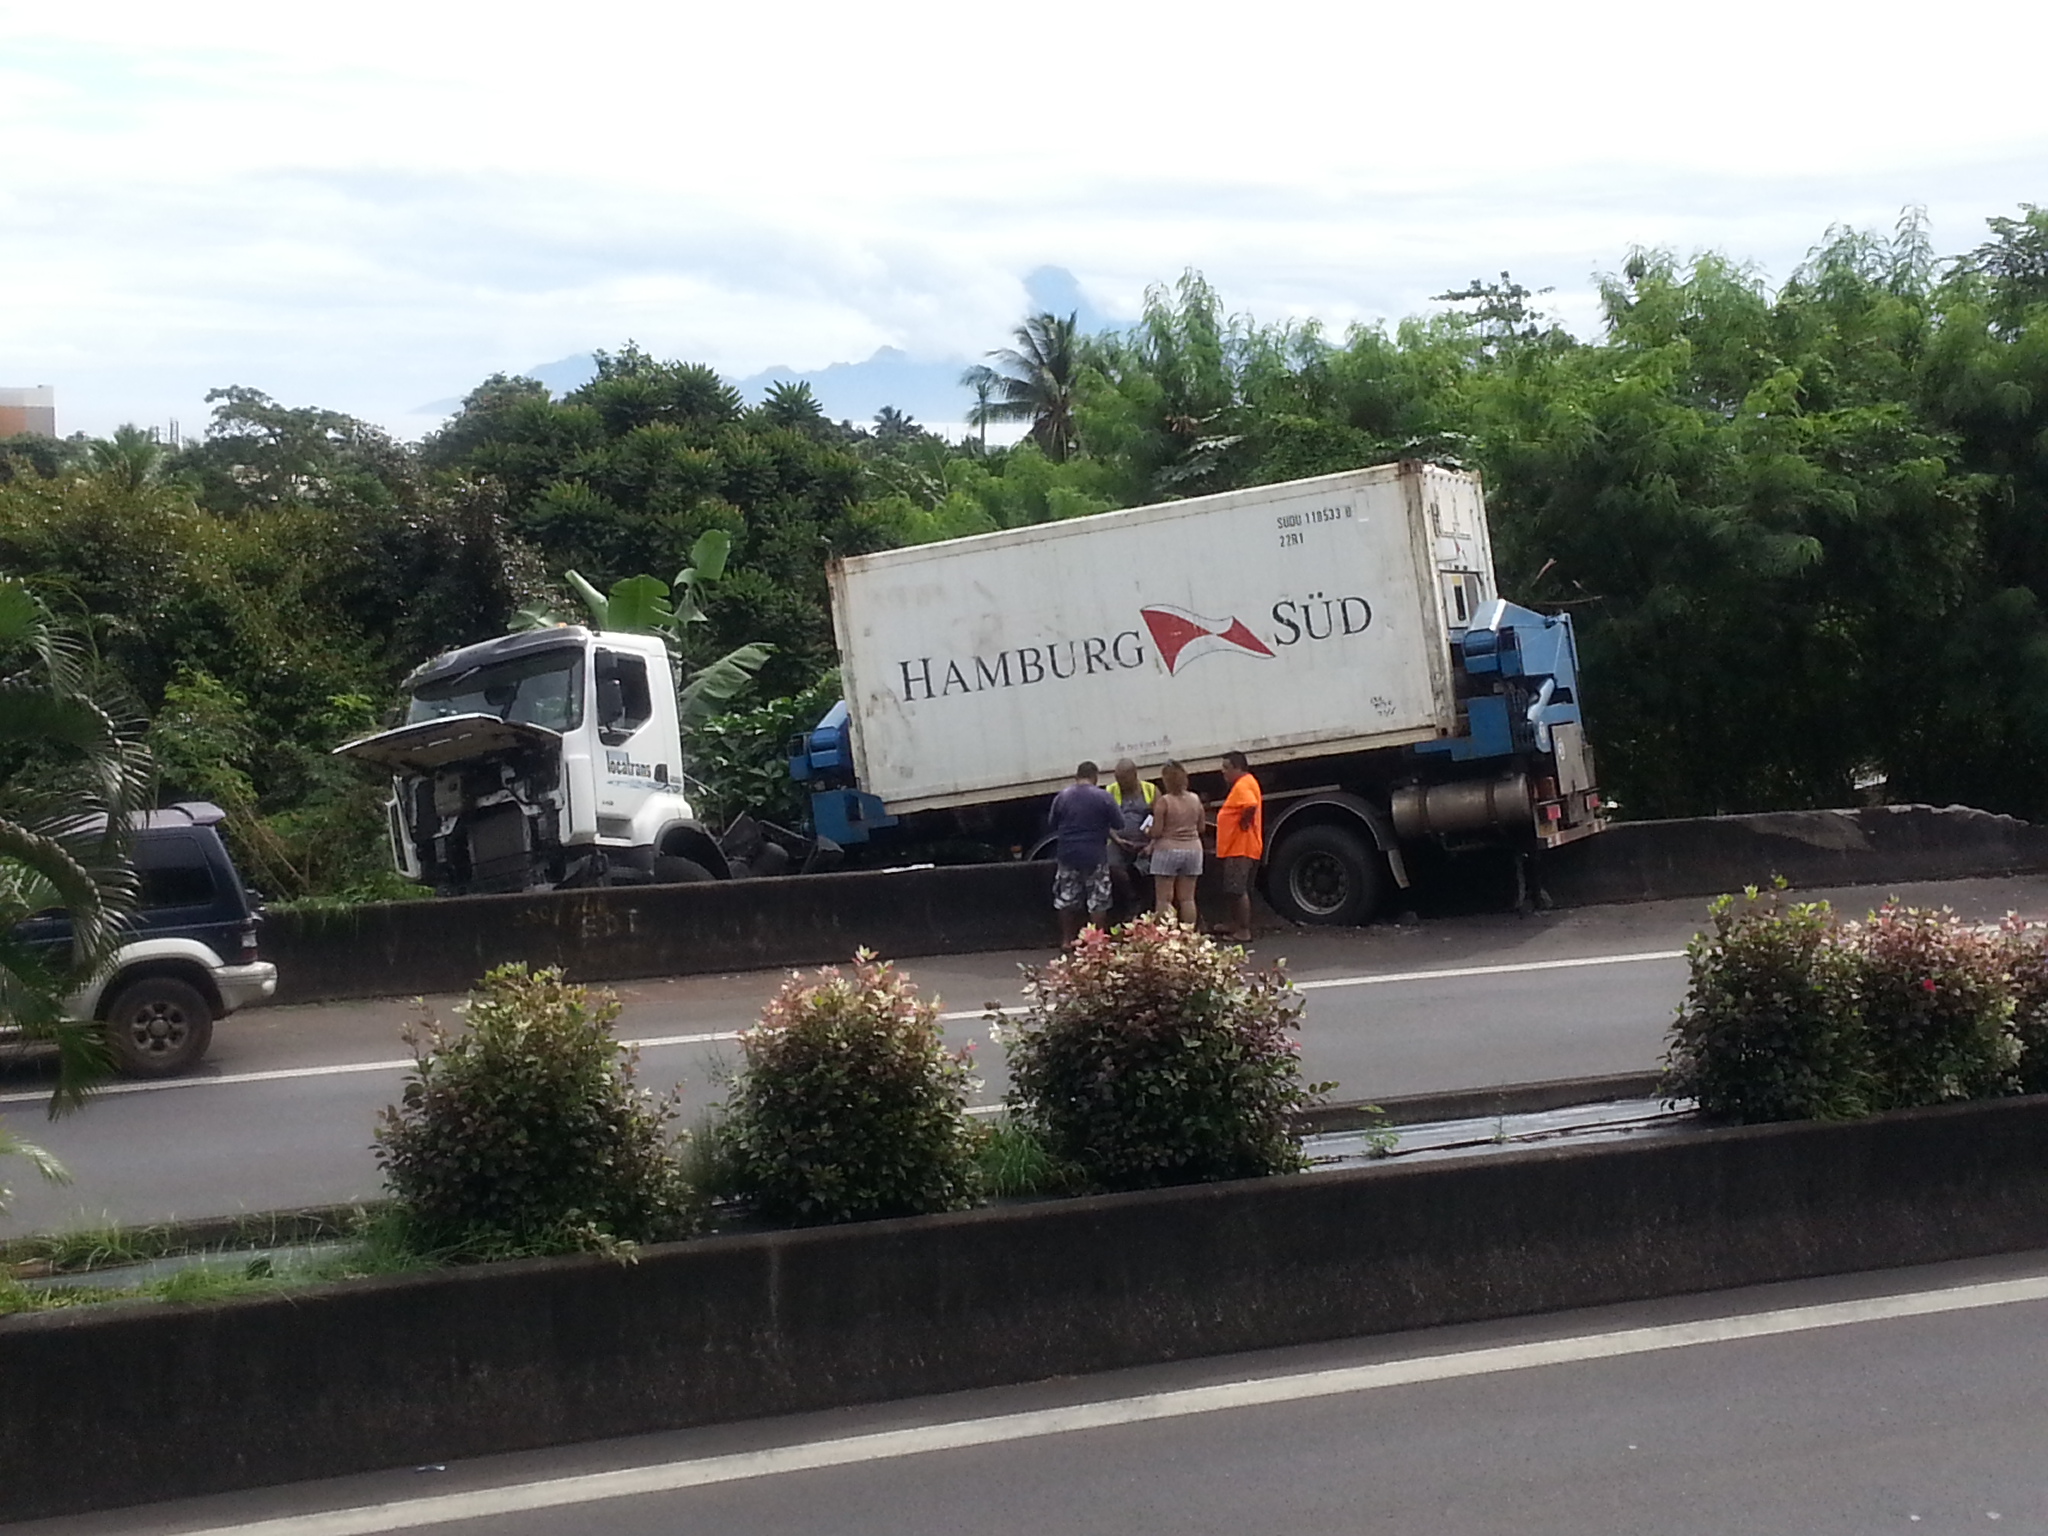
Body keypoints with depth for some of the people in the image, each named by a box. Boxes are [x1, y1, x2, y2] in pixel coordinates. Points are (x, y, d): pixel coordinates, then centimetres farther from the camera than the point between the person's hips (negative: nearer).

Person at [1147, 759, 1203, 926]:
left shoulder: (1164, 801, -12)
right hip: (1193, 849, 5)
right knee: (1187, 898, 10)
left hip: (1168, 850, -5)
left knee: (1164, 899, 0)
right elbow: (1201, 828, 9)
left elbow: (1156, 831, -12)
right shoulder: (1195, 799, 2)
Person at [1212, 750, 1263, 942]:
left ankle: (1244, 931, -8)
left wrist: (1244, 822, -21)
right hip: (1235, 847, 11)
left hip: (1240, 848, -11)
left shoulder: (1242, 786, -17)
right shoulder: (1246, 783, 17)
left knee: (1238, 890, -10)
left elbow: (1251, 805, -35)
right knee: (1234, 889, 20)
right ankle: (1235, 924, 31)